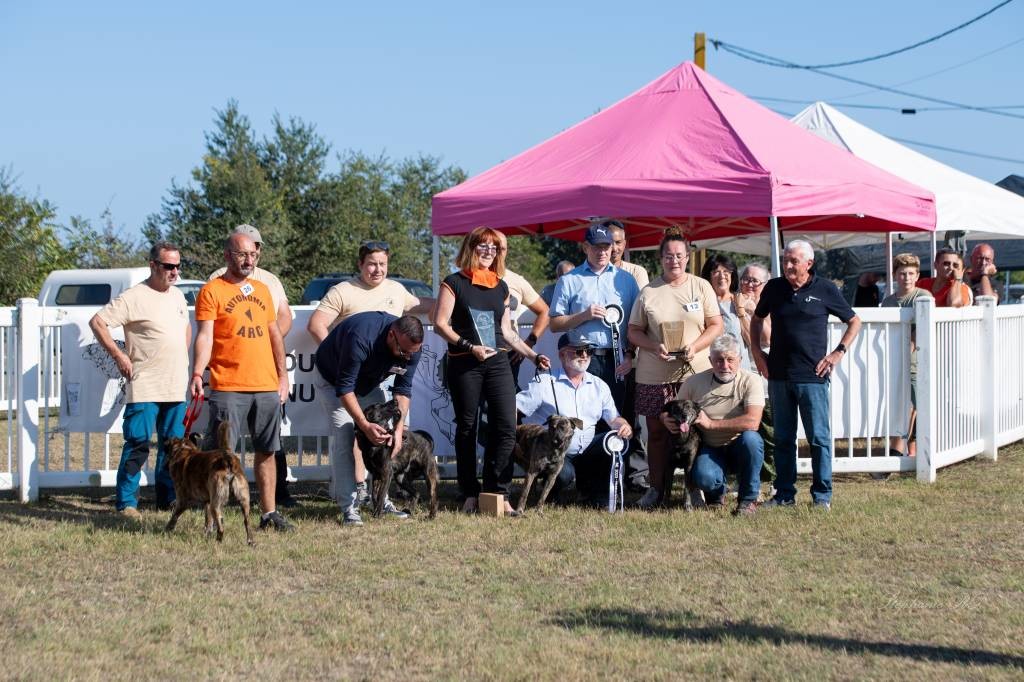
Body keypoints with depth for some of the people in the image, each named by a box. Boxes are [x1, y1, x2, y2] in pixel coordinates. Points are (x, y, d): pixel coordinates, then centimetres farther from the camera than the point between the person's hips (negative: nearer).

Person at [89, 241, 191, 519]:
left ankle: (168, 498, 20)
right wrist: (118, 355, -12)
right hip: (144, 388, -7)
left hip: (176, 388, 7)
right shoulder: (134, 297, -10)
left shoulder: (178, 295, 13)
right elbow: (97, 322, -11)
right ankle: (126, 502, -2)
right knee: (138, 445, -7)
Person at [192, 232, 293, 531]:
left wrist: (282, 374, 16)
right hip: (227, 388, -6)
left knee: (267, 451, 11)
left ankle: (269, 513, 19)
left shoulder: (262, 290, 16)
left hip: (267, 386, 6)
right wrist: (197, 374, -24)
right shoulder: (212, 291, -3)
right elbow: (205, 336, -11)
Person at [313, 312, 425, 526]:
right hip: (333, 381, -6)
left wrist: (399, 427, -28)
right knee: (344, 438, -18)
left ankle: (382, 500, 5)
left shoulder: (411, 345, -23)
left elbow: (402, 389, -16)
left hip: (371, 383, 6)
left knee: (384, 436, -3)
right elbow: (344, 388, -37)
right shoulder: (360, 337, -43)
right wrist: (364, 425, -43)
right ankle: (349, 508, -19)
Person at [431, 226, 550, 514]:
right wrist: (469, 346, -15)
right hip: (463, 364, -4)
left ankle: (497, 492, -4)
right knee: (467, 429, 3)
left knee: (506, 427, -8)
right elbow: (440, 323, -5)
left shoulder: (501, 287, 15)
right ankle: (470, 494, 9)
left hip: (498, 362, 4)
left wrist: (533, 356, 13)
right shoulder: (455, 283, 1)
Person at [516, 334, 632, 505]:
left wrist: (625, 427, -12)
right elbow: (512, 410, -10)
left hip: (586, 454, 5)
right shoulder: (544, 384, -5)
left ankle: (590, 493, 0)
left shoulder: (599, 386, 12)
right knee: (564, 474, -36)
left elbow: (614, 418, 13)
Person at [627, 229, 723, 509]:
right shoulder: (648, 292, 6)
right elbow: (634, 331, 7)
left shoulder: (701, 287, 6)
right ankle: (656, 489, 13)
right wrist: (654, 347, -12)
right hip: (654, 374, 0)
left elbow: (716, 325, 5)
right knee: (657, 431, 4)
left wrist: (695, 347, -12)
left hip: (694, 371, 0)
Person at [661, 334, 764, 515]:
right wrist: (667, 421, -18)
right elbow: (667, 413, 8)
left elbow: (752, 422, -26)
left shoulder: (751, 381, -11)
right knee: (704, 477, -32)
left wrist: (710, 423, -24)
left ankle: (749, 499, -12)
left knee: (750, 438, -35)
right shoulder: (694, 382, -2)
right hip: (710, 449, 1)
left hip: (739, 449, -1)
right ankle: (716, 495, 9)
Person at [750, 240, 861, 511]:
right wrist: (756, 350, 13)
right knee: (783, 438, 9)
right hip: (778, 376, 4)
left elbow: (854, 322, 8)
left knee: (819, 437, -2)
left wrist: (838, 352, -1)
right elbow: (757, 319, 24)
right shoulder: (774, 287, 7)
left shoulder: (824, 289, -2)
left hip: (812, 376, -3)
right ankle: (784, 494, 16)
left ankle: (822, 495, 5)